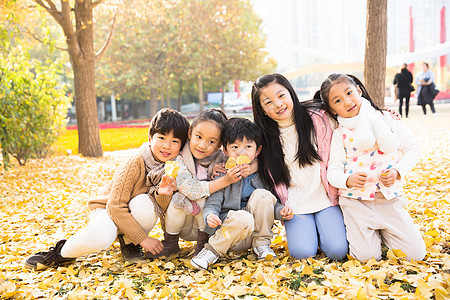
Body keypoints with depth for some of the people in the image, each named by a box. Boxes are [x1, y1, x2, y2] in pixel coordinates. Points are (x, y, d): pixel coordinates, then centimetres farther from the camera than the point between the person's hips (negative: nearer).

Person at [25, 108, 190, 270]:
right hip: (107, 209, -3)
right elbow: (115, 206, -27)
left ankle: (129, 244, -3)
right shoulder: (135, 164, -26)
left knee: (145, 202, -33)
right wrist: (143, 239, -25)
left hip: (132, 214, 3)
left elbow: (162, 207, -12)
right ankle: (62, 252, -5)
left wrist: (162, 194, -36)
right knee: (101, 235, -38)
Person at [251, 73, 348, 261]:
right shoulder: (265, 136, -1)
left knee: (337, 250, -16)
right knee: (302, 252, -18)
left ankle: (324, 227, 16)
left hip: (325, 197, 0)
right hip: (295, 204, 1)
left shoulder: (318, 117, -4)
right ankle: (309, 230, 15)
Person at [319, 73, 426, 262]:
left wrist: (397, 172, -14)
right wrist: (348, 180, -26)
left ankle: (382, 230, 25)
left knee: (415, 253, -1)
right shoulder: (340, 135, -1)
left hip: (389, 198, 1)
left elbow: (412, 149, 3)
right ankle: (368, 232, 23)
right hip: (355, 201, -1)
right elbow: (333, 172, -4)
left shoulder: (386, 119, 2)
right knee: (367, 257, -8)